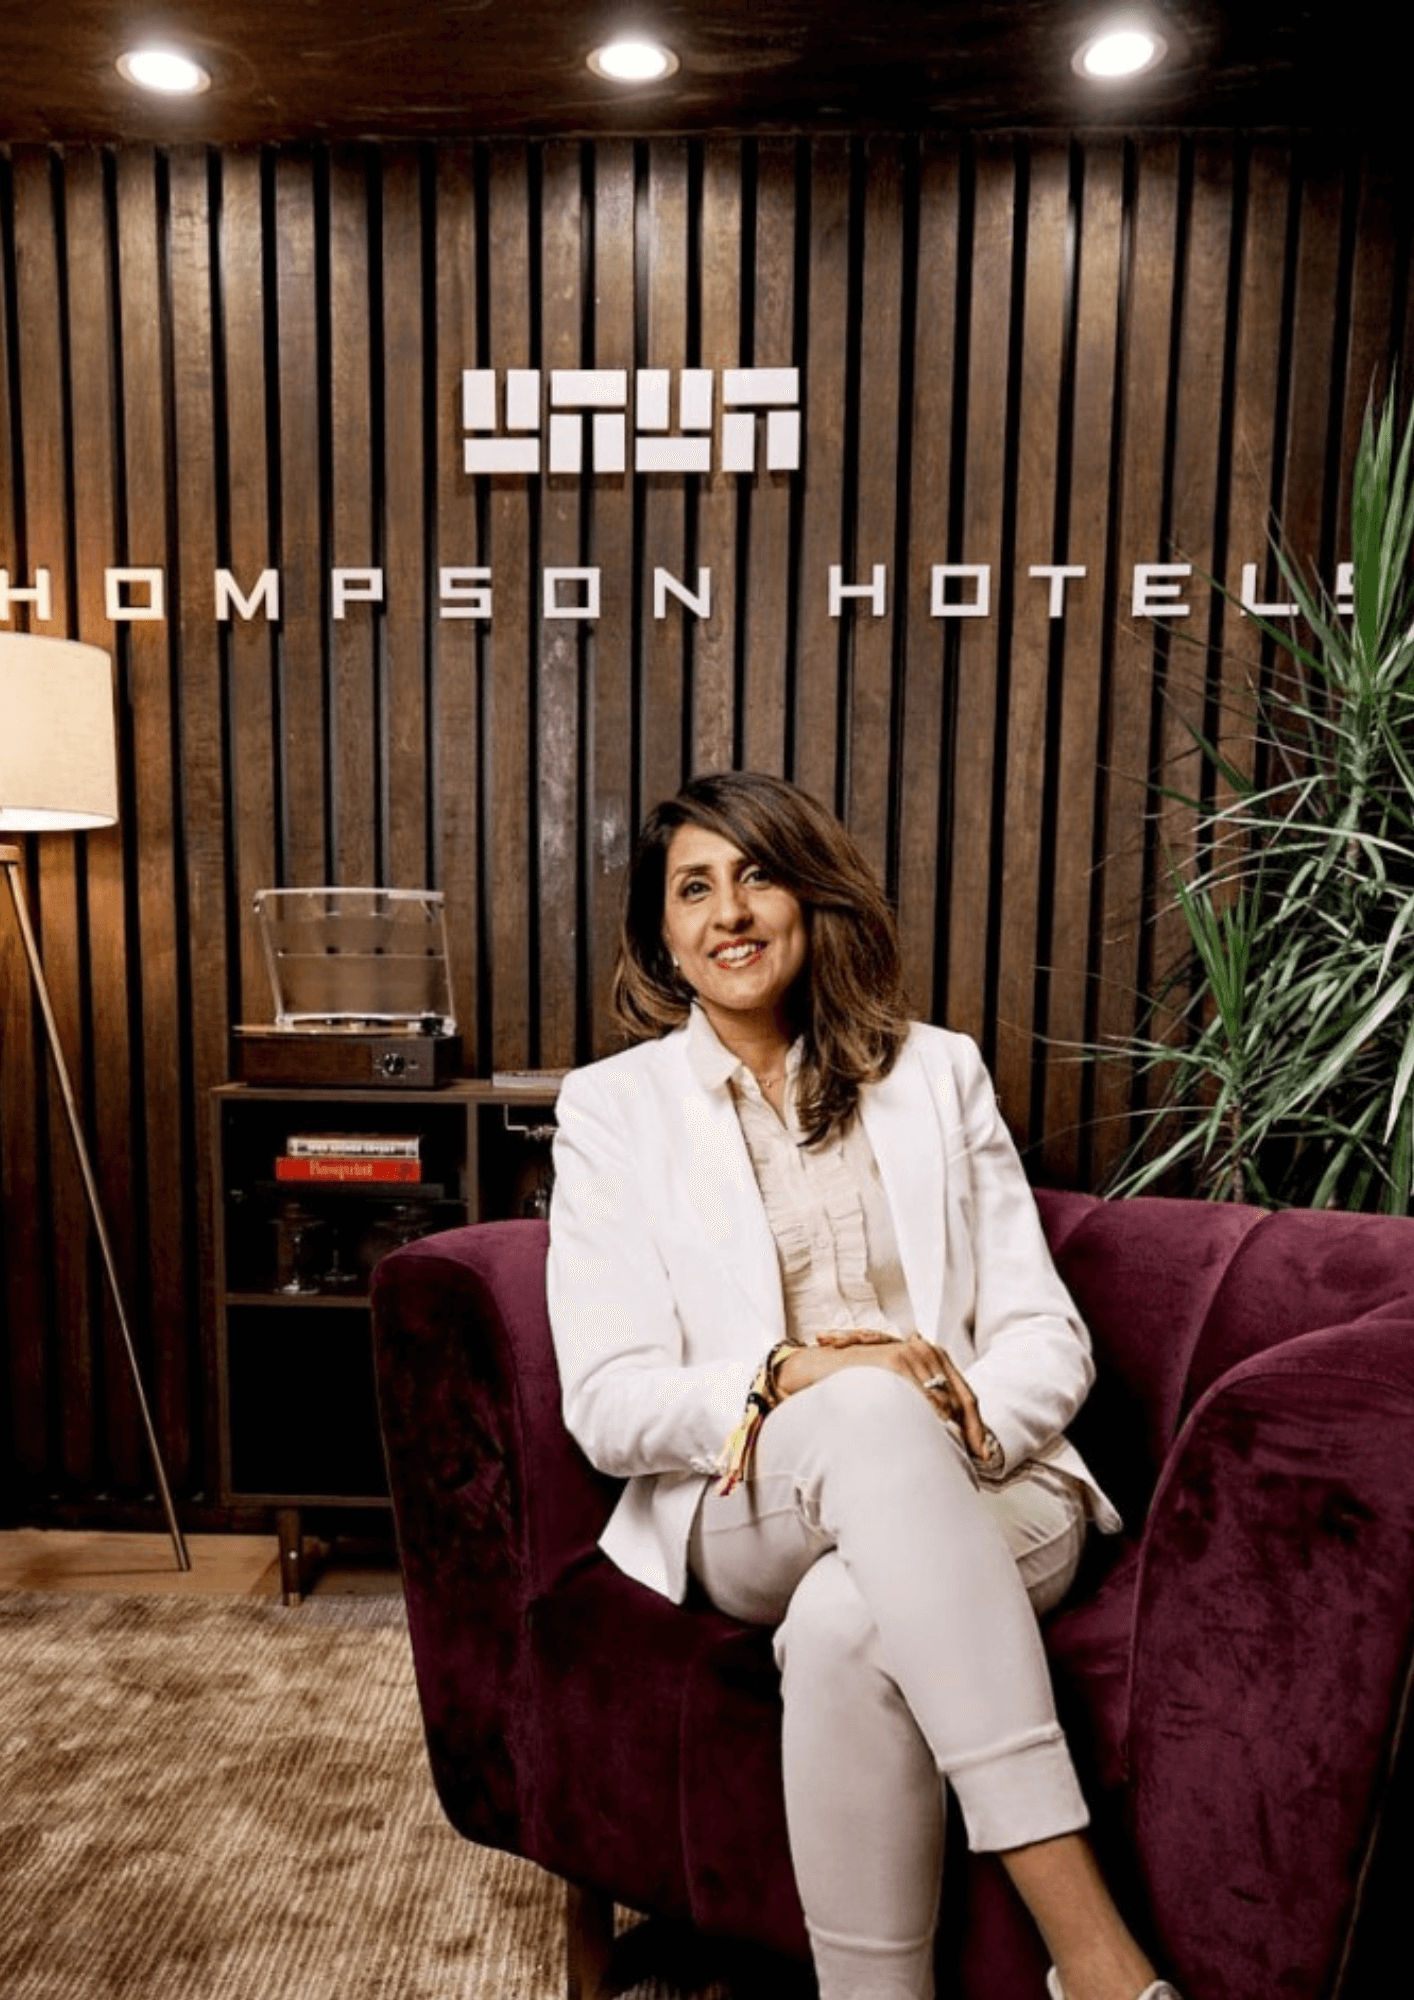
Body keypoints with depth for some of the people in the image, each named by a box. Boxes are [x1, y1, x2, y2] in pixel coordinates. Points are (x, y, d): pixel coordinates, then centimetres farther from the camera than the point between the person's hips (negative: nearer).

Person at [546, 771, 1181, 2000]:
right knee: (868, 1408, -36)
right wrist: (791, 1380, -21)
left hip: (976, 1491, 1)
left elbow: (1047, 1336, 6)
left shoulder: (937, 1071, 11)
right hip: (749, 1516, -1)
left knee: (846, 1622, -35)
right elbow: (607, 1405, -3)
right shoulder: (614, 1105, 6)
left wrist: (961, 1422, -17)